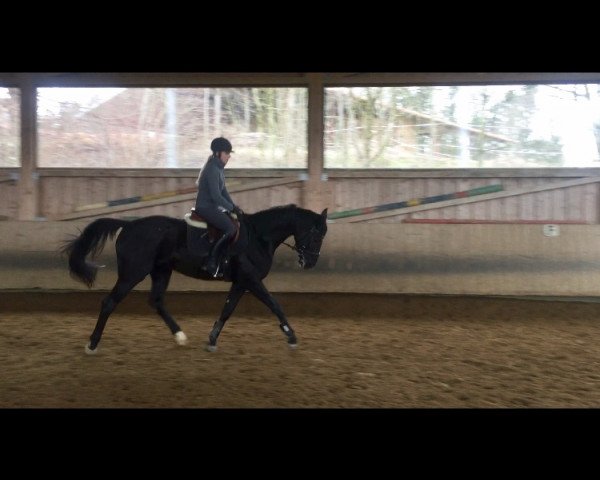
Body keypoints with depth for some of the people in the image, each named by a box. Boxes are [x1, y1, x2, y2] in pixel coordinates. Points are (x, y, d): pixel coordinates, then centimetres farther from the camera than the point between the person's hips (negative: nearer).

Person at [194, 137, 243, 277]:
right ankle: (211, 262, -15)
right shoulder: (212, 169, -21)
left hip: (214, 205, 10)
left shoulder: (219, 167, 9)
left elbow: (223, 190, 15)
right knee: (231, 229, -22)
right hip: (206, 207, -10)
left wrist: (233, 206, 5)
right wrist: (232, 208, -15)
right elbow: (216, 196, -24)